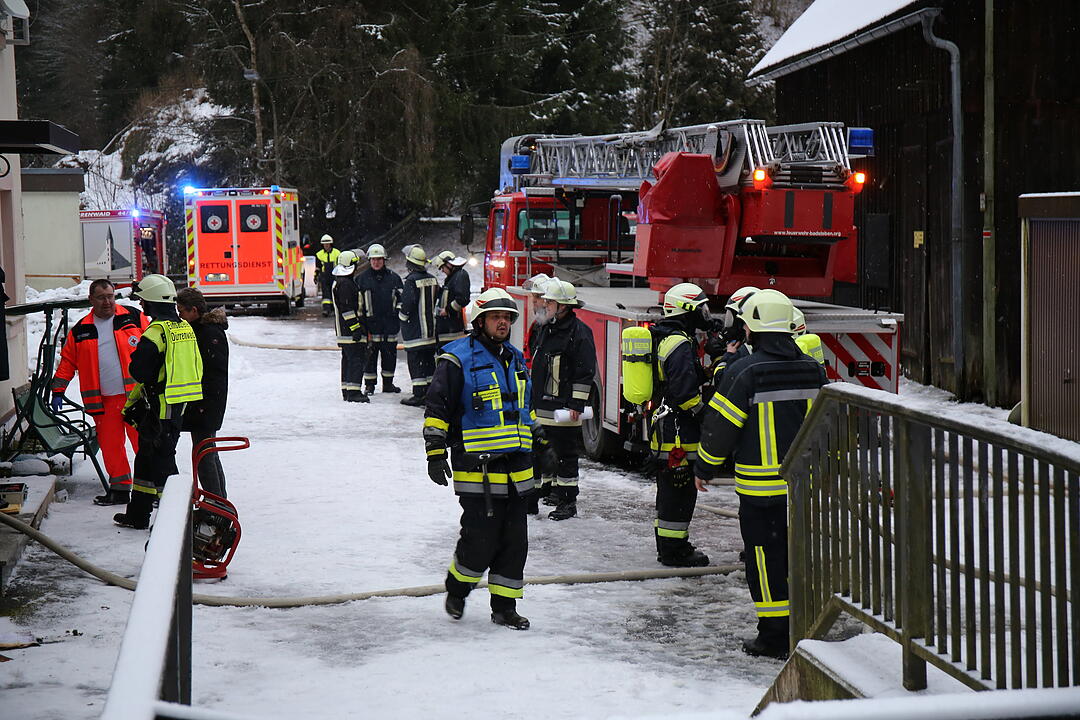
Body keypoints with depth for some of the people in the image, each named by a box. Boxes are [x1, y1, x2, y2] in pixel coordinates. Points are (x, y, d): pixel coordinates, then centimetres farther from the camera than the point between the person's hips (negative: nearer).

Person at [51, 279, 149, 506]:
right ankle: (120, 488, 18)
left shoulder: (134, 317, 4)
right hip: (103, 400, 3)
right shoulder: (80, 330, 11)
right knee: (110, 445, 6)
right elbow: (67, 361, 15)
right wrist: (58, 391, 9)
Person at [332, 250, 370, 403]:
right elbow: (346, 310, -22)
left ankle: (346, 391, 20)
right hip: (350, 330, -11)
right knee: (357, 359, -12)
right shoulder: (345, 284, -17)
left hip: (344, 331, 11)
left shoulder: (339, 282, 17)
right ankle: (353, 392, -16)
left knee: (347, 359, 15)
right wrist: (356, 328, -22)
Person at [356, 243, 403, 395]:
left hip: (390, 324, 2)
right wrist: (360, 320, -1)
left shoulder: (393, 277, 8)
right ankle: (369, 385, 8)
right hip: (370, 324, -2)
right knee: (370, 355, -1)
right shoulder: (362, 278, 2)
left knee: (390, 354, 8)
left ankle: (388, 383, 20)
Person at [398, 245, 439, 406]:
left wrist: (402, 316, -1)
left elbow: (407, 304, -19)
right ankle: (430, 392, 18)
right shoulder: (432, 279, 6)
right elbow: (436, 300, 14)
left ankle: (419, 395, -5)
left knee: (416, 361, -4)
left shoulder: (411, 280, -16)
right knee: (429, 360, 13)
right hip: (430, 328, 7)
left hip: (414, 329, -7)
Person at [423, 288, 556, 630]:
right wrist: (436, 453, -13)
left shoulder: (515, 359, 17)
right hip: (477, 470, -7)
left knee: (514, 542, 6)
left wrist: (542, 443, 28)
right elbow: (436, 409, -8)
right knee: (480, 541, -7)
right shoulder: (457, 359, -6)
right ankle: (456, 590, 19)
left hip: (515, 469, 7)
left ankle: (504, 607, 16)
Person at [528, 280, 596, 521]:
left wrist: (577, 405, -16)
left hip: (563, 408, -8)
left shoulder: (579, 332, -12)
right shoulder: (545, 330, 14)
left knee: (565, 455, -2)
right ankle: (550, 490, 23)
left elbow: (585, 373, -14)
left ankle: (568, 502, 5)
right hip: (542, 406, 8)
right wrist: (532, 398, 23)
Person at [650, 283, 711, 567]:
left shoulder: (662, 338, 15)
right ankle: (674, 551, -1)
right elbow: (685, 391, -24)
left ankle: (667, 545, 25)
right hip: (677, 431, -11)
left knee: (669, 488, 17)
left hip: (661, 427, 11)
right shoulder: (680, 343, -18)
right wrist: (708, 415, -12)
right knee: (679, 490, -5)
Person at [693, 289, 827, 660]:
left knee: (766, 558, 2)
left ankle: (774, 636, 5)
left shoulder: (745, 371, -13)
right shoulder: (813, 369, 5)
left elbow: (721, 427, -9)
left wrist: (704, 469, 5)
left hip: (761, 486, -5)